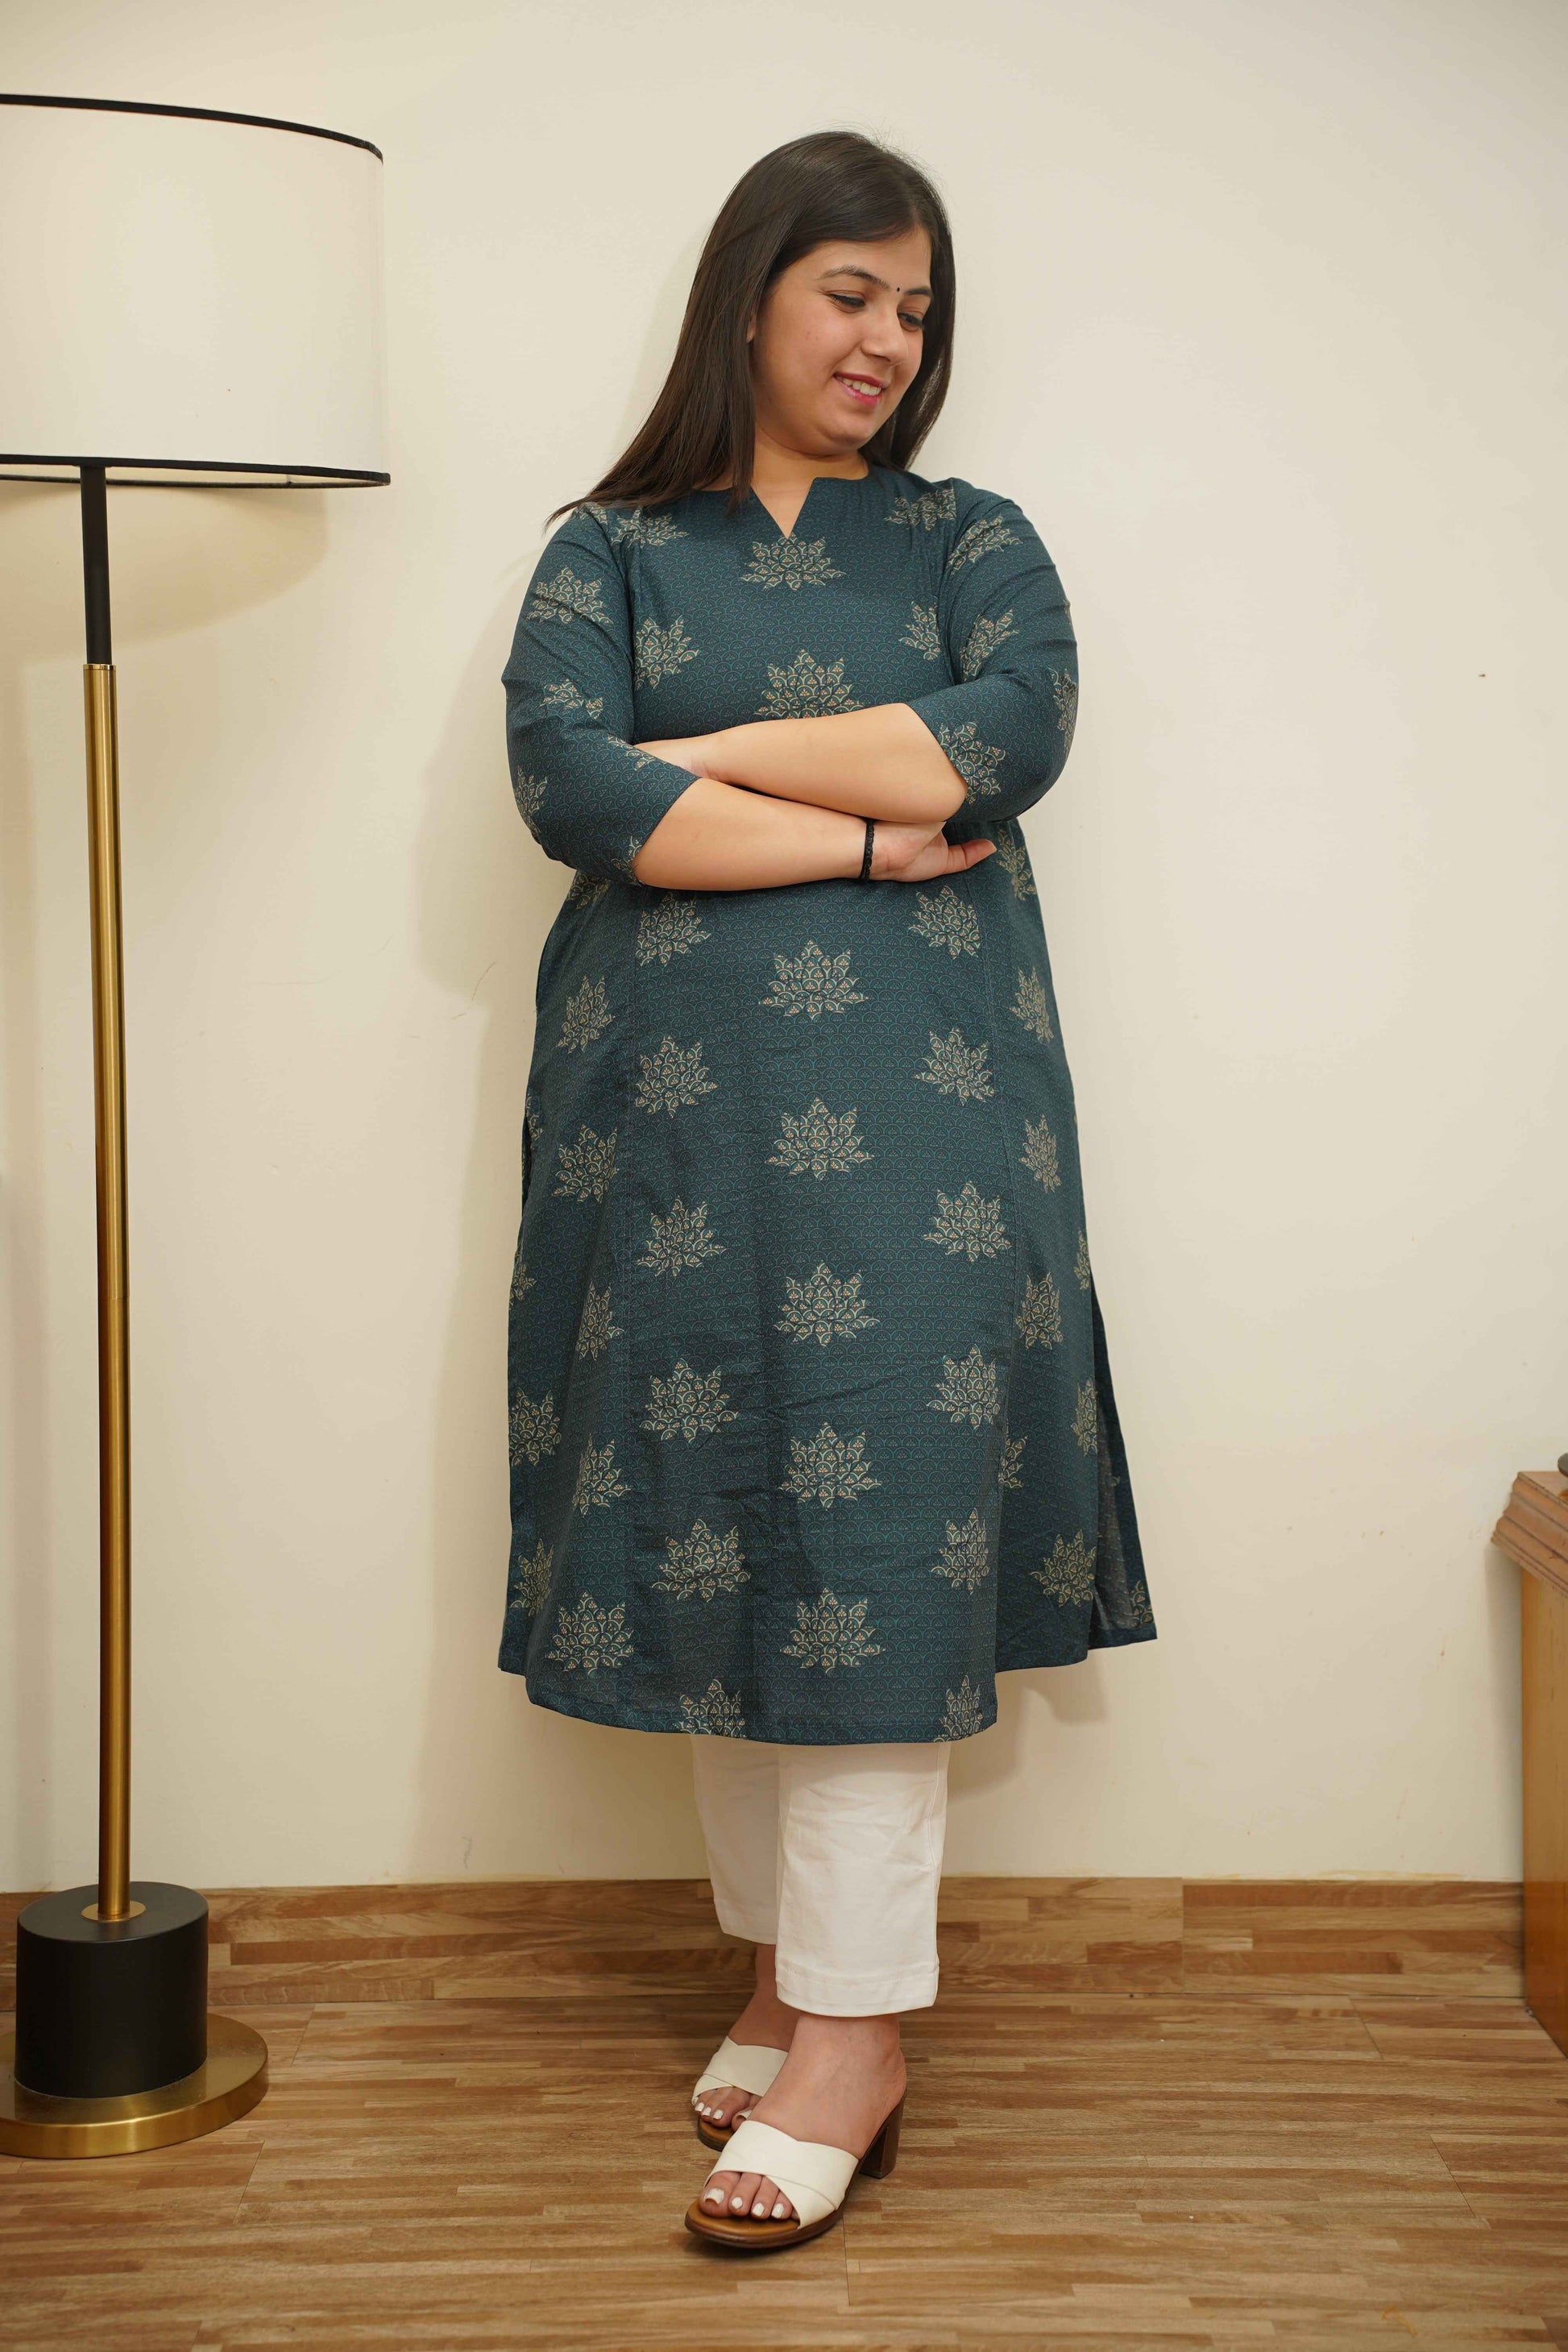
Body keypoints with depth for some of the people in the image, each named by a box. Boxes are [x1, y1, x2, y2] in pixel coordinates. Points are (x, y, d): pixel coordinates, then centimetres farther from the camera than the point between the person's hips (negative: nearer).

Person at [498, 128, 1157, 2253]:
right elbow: (560, 778, -7)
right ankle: (786, 1963, 16)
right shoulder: (612, 549, 12)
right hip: (677, 1097, 1)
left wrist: (717, 753, -6)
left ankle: (857, 2036, -4)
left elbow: (1015, 730, -6)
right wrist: (867, 832, -10)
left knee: (881, 1511, -8)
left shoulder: (971, 537, 14)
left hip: (914, 1095, -1)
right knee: (710, 1513, 2)